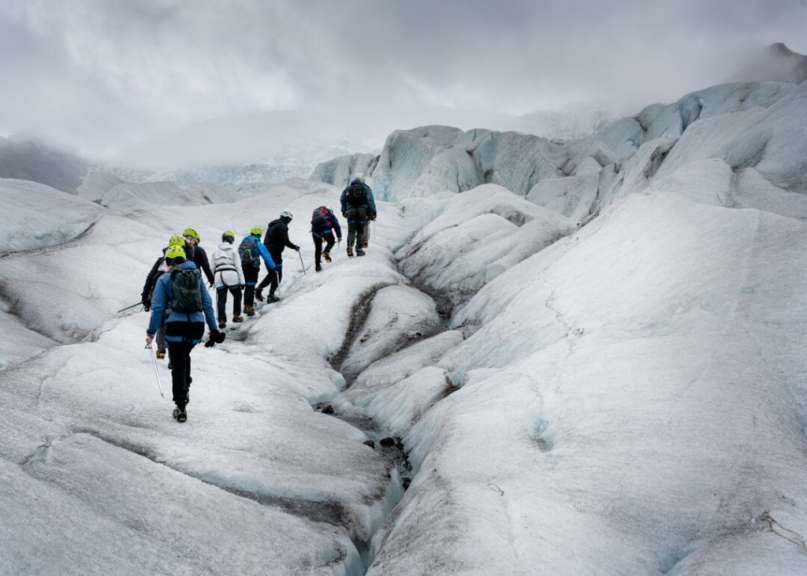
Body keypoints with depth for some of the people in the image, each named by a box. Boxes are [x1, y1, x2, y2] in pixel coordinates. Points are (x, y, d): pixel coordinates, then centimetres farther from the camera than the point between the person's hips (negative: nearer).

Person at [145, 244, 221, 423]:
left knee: (178, 365, 6)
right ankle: (185, 390, 25)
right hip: (197, 325, 3)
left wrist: (151, 332, 4)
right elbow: (207, 305, 10)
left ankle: (181, 408, 4)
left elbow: (157, 308, -1)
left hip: (176, 326, -3)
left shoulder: (164, 279, 3)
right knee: (185, 356, 31)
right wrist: (214, 329, 14)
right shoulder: (197, 275, 12)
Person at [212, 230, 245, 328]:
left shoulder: (216, 251, 17)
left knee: (221, 299, 5)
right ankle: (236, 315, 21)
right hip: (231, 276, -3)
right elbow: (238, 267, 1)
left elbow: (213, 267, 15)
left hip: (219, 276, 3)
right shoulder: (233, 251, 7)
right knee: (237, 295, 19)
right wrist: (242, 281, 2)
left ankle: (221, 320, -4)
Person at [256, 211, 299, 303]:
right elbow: (285, 241, -17)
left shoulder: (272, 225, 17)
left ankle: (259, 288, 7)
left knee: (272, 273, 20)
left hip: (266, 252, 9)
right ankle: (271, 296, 2)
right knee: (277, 275, 2)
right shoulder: (282, 226, -12)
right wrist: (295, 247, -3)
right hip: (275, 253, -9)